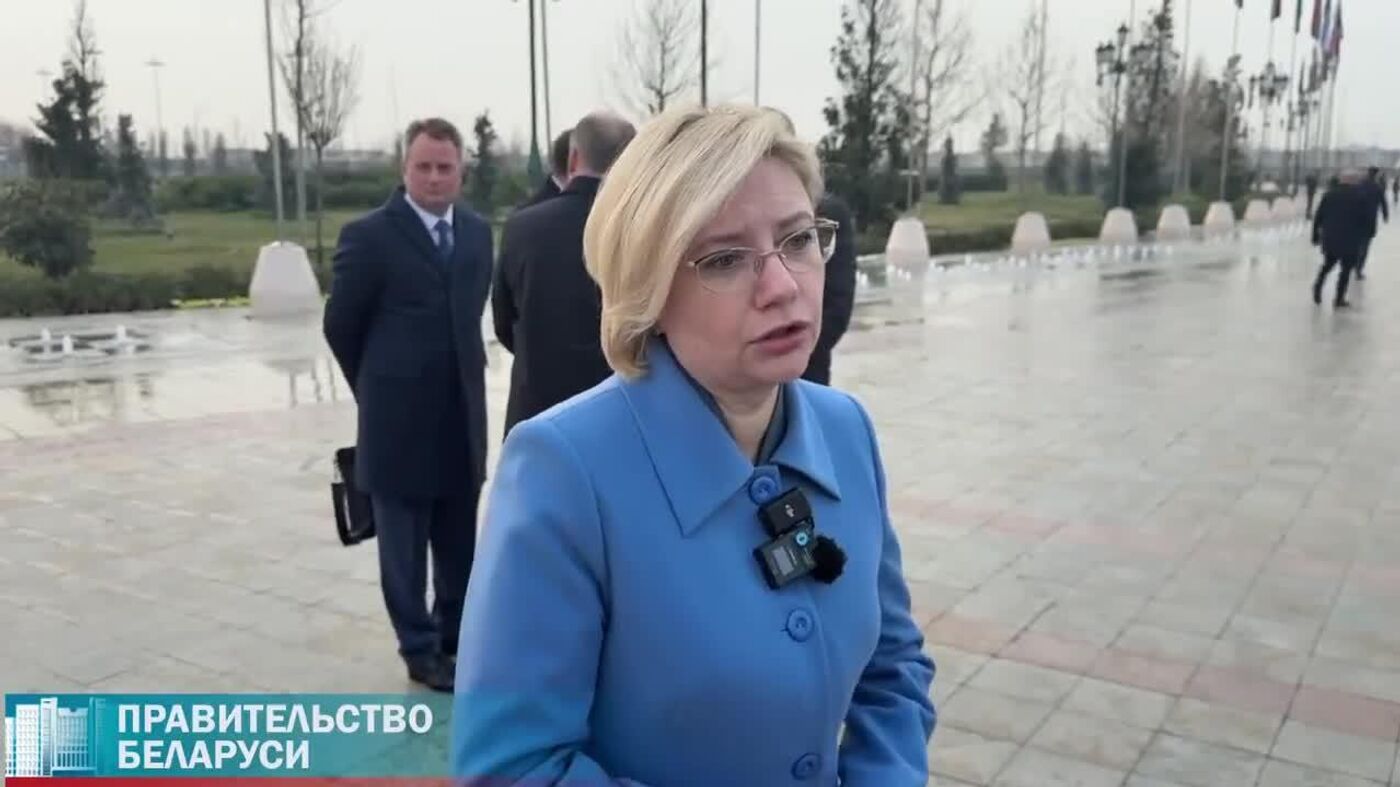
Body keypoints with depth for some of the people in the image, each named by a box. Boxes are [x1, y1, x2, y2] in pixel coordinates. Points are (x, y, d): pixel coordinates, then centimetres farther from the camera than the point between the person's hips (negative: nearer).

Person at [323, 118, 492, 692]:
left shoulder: (477, 232, 7)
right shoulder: (369, 235, -10)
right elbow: (340, 325, -2)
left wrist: (461, 378, 14)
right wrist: (379, 388, 7)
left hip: (462, 416, 5)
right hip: (401, 420, -5)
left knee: (460, 544, 15)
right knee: (405, 547, 9)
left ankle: (455, 635, 31)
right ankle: (420, 648, 23)